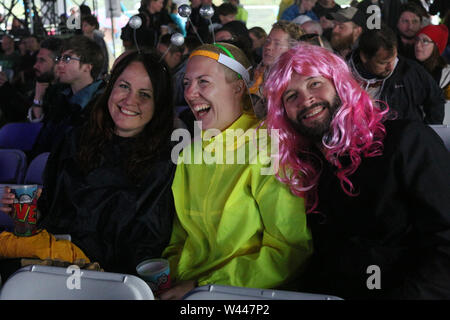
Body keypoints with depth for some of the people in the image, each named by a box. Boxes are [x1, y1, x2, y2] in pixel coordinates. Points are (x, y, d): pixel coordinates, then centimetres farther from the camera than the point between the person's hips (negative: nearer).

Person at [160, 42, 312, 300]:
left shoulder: (267, 146, -9)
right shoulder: (190, 154, 11)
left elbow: (291, 249, -14)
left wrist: (203, 286, -17)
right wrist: (167, 274, -1)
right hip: (185, 288, 4)